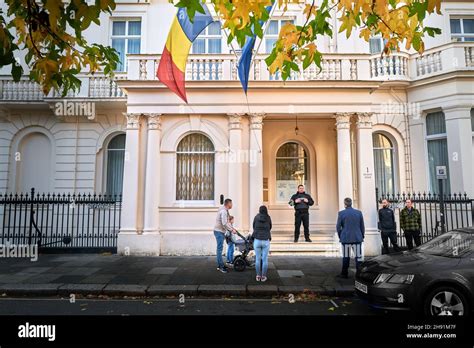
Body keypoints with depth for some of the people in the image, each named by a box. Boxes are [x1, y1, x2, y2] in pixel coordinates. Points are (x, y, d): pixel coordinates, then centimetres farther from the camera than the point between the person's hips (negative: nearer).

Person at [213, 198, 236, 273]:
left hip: (220, 231, 11)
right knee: (220, 249, -6)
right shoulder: (224, 211, -18)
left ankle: (220, 265, 22)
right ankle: (221, 266, -1)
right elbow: (224, 223, -24)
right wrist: (231, 230, -17)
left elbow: (227, 222, 19)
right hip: (219, 231, -11)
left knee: (219, 249, 14)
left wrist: (232, 228, 10)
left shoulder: (225, 210, 14)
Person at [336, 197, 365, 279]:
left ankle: (344, 274, 18)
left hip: (345, 238, -1)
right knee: (359, 257, 5)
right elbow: (362, 226, 5)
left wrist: (340, 236, 10)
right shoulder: (359, 212, 1)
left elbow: (338, 227, -4)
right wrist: (362, 236, 15)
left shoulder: (341, 213, -6)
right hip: (357, 238, 1)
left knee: (346, 257, 9)